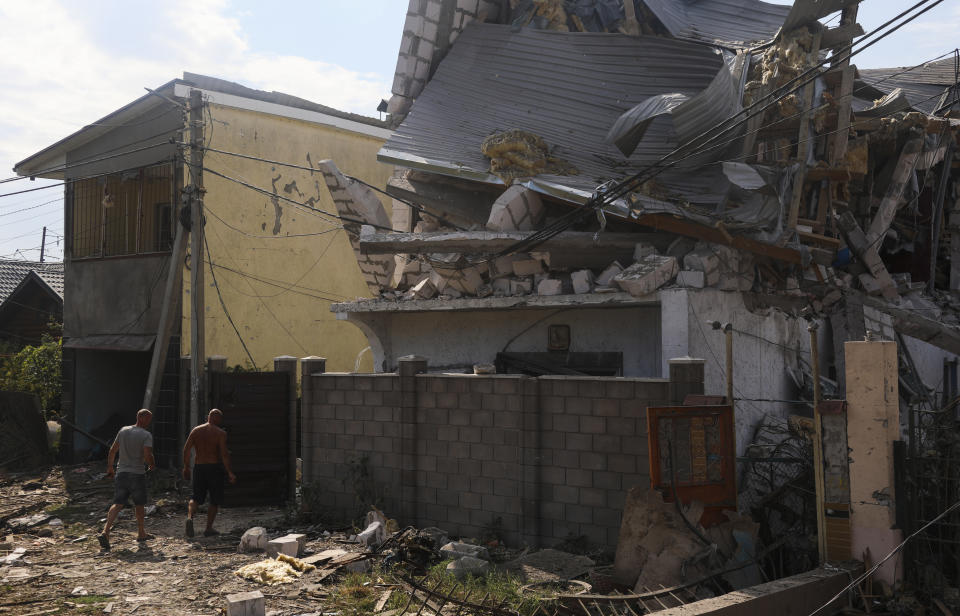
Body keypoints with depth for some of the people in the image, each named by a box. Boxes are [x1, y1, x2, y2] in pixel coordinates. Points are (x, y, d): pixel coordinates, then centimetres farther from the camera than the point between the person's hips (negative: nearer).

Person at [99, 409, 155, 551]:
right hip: (137, 475, -4)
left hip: (121, 473, 4)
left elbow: (112, 450, 12)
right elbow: (147, 455, -20)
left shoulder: (123, 430, 8)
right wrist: (152, 465, 1)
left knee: (117, 504, -1)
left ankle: (105, 532, -19)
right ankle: (141, 533, 26)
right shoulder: (146, 435, -11)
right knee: (139, 504, 13)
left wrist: (109, 467, 22)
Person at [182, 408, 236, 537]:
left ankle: (190, 517, -15)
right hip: (215, 467, -3)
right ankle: (208, 528, 11)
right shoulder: (220, 433, -8)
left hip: (198, 467, 3)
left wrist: (186, 467, 10)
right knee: (215, 501, 11)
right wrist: (229, 472, -13)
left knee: (196, 498, 13)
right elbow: (224, 454, -15)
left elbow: (186, 449, 1)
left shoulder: (196, 430, 5)